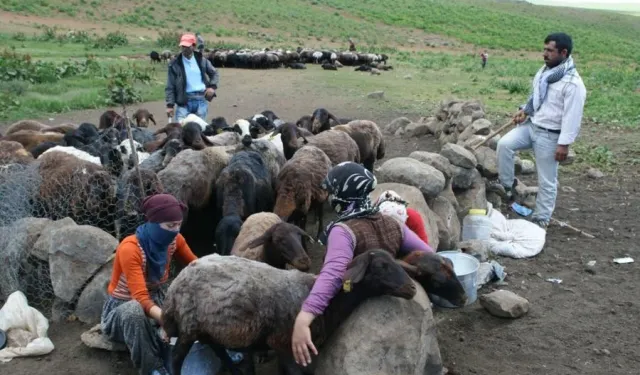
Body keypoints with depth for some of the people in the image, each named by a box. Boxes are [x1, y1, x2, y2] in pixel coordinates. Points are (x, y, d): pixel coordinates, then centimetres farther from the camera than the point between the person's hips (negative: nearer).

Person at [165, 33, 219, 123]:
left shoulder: (201, 60, 7)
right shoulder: (175, 64, -1)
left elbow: (215, 73, 20)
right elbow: (170, 87, -1)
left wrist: (212, 86, 0)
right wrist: (170, 105, -9)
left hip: (201, 100, 3)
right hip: (184, 101, -3)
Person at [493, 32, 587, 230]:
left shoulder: (573, 83, -22)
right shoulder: (545, 70, 4)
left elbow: (572, 116, -21)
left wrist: (564, 144, -22)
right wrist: (525, 110, 5)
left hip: (549, 135, -7)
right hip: (531, 124, 7)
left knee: (547, 180, 4)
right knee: (504, 144, -15)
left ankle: (541, 219, 17)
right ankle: (506, 186, 3)